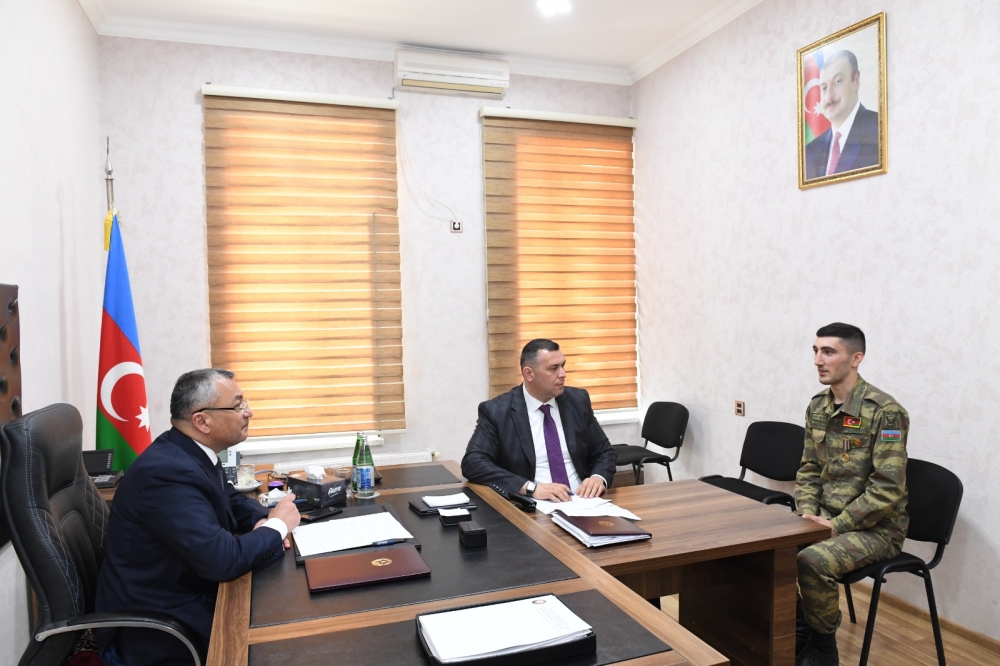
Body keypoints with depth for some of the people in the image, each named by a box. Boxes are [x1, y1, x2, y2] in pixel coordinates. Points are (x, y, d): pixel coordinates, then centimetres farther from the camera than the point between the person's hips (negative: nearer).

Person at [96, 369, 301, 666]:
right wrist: (277, 526, -16)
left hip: (186, 591, 8)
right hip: (154, 626, -8)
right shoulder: (167, 471, -28)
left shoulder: (192, 452, 0)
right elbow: (223, 559, -33)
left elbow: (233, 500, 15)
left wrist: (264, 522, -6)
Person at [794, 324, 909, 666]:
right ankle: (796, 630, 9)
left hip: (875, 528, -7)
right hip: (827, 518, 7)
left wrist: (836, 525, -21)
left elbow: (888, 490, -22)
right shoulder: (818, 406, 4)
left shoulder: (885, 412, -19)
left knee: (812, 561, -31)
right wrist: (808, 514, -5)